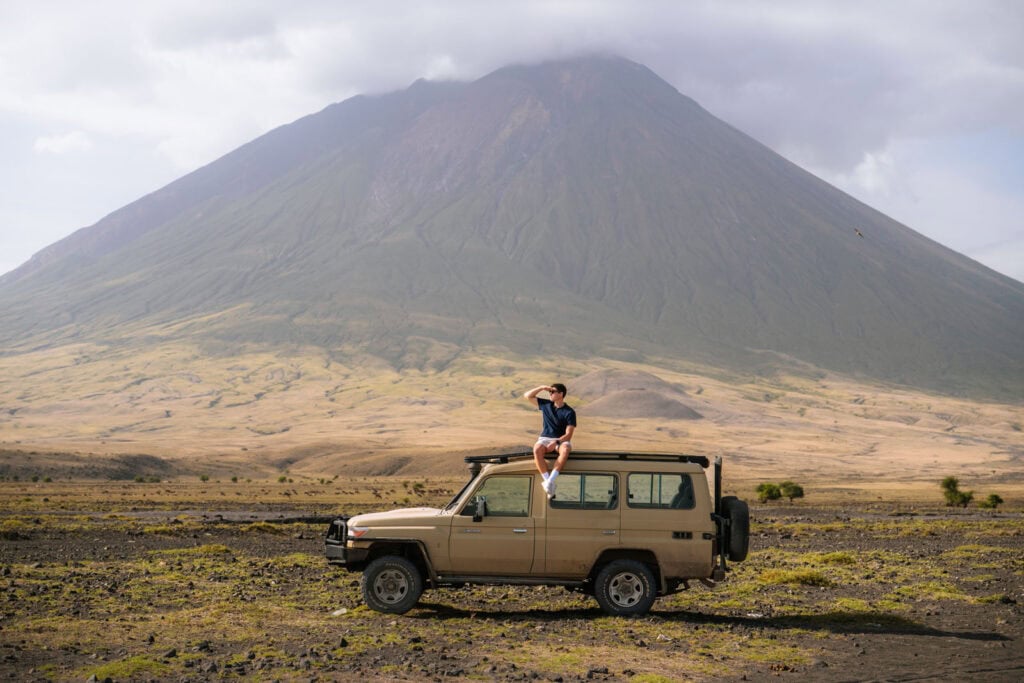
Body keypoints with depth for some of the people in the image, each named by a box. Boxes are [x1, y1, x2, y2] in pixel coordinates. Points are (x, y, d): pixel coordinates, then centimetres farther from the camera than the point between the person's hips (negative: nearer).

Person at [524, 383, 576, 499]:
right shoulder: (545, 404, 9)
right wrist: (542, 388, 2)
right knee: (537, 450, -34)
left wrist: (556, 442, -27)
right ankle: (548, 483, -41)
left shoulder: (569, 412, -4)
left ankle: (550, 480, -48)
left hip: (562, 440, -2)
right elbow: (527, 396, 14)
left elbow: (568, 435, -11)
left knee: (565, 450, -40)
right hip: (545, 438, 2)